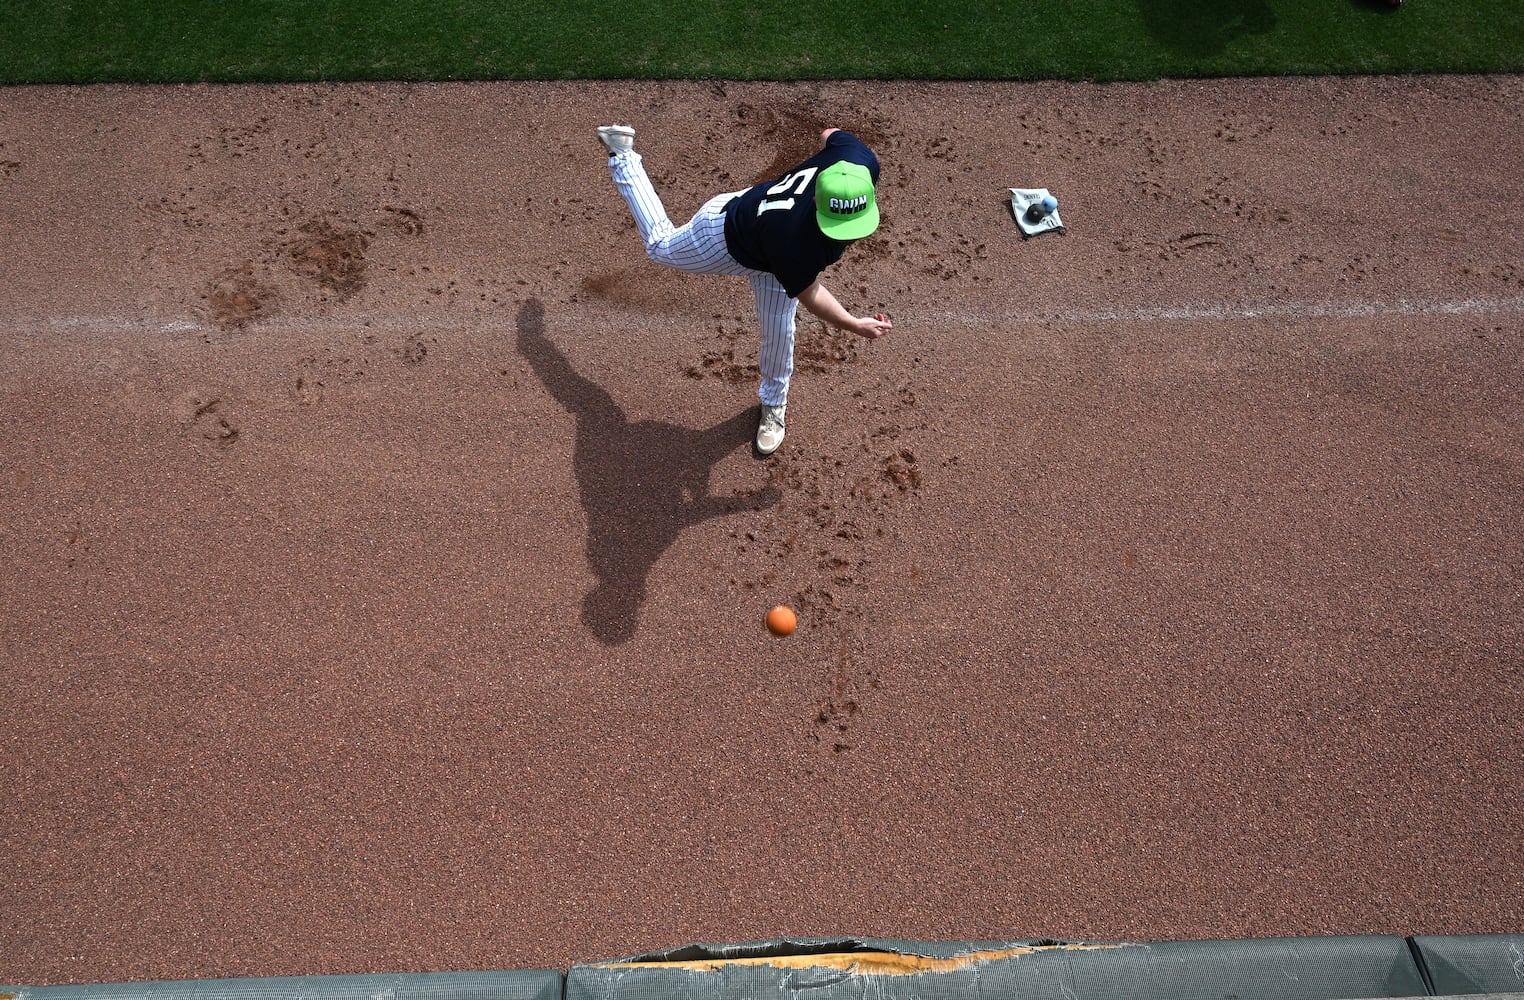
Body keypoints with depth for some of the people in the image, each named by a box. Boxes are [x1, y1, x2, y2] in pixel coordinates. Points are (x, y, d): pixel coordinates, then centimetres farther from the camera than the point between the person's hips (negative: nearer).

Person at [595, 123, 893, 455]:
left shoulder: (863, 162, -35)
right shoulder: (794, 242, -50)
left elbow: (831, 135, -11)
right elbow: (807, 293, -30)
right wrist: (854, 324, -38)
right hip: (727, 233, -5)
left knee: (779, 333, 12)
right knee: (661, 246, 25)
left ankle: (773, 403, 40)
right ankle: (622, 157, 44)